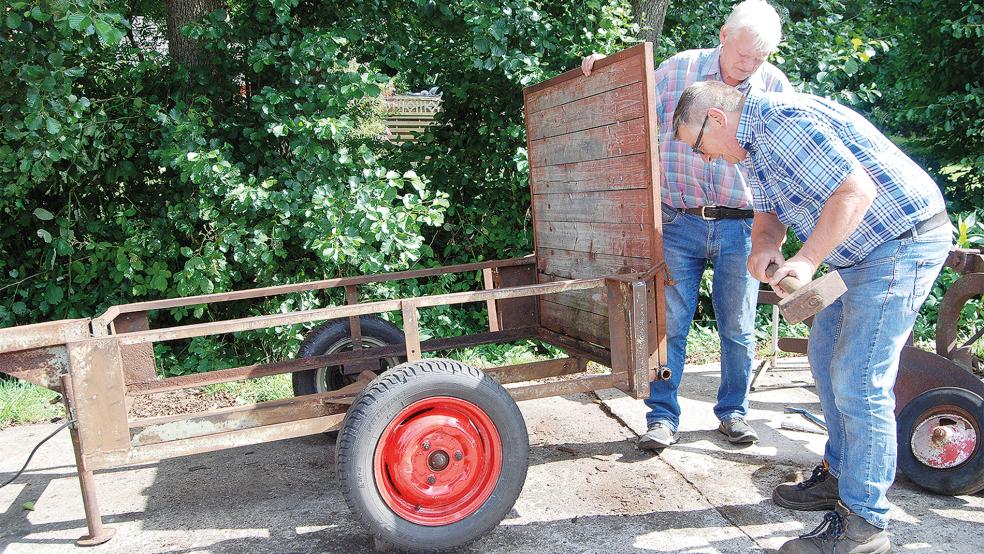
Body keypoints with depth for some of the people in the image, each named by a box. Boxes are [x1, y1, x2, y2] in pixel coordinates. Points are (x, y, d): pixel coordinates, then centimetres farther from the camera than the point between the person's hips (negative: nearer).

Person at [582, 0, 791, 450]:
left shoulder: (775, 87, 1)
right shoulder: (677, 70, 0)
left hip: (740, 229, 1)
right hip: (679, 224, -1)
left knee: (738, 331, 10)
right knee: (669, 325, 1)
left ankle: (733, 412, 28)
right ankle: (662, 417, 14)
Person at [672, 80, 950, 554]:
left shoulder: (782, 121, -22)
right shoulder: (752, 145, 12)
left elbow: (857, 190, -27)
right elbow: (768, 212, 16)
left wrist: (806, 261, -27)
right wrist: (763, 244, -7)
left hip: (904, 239, -11)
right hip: (862, 249, 11)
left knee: (858, 380, -12)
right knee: (826, 357, 17)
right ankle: (841, 476, 30)